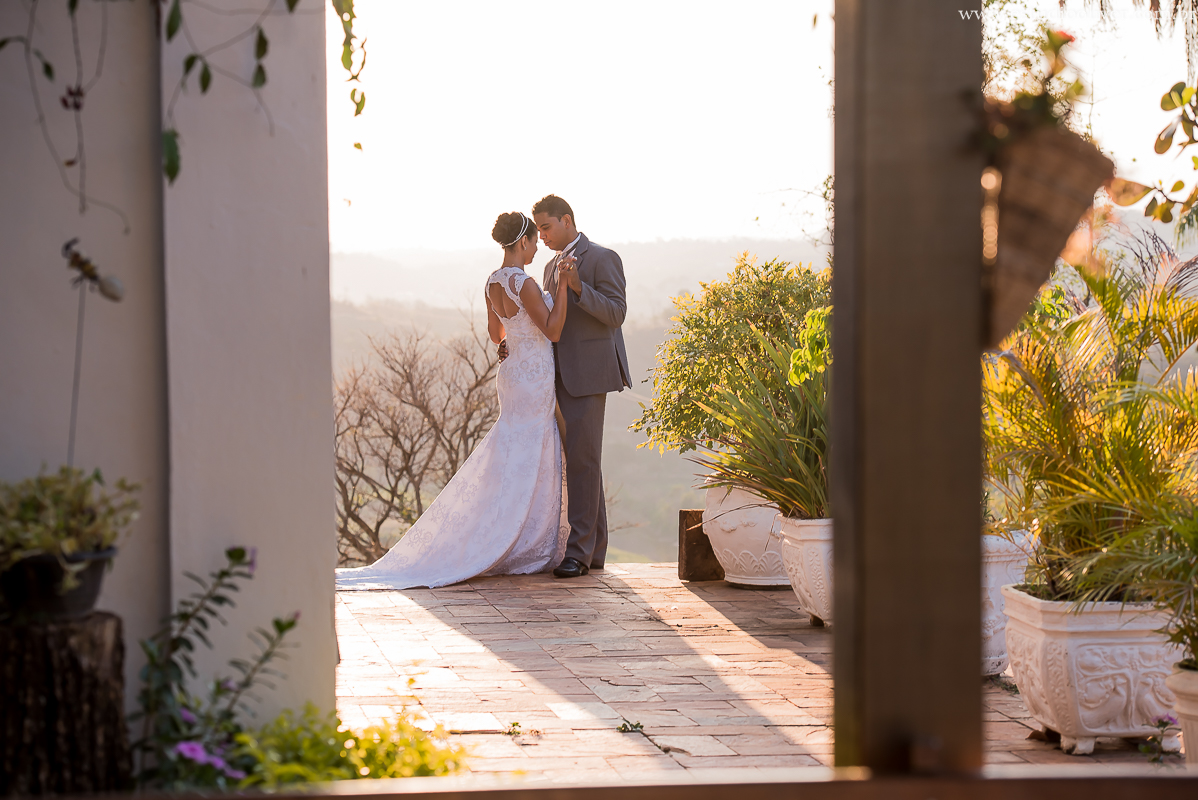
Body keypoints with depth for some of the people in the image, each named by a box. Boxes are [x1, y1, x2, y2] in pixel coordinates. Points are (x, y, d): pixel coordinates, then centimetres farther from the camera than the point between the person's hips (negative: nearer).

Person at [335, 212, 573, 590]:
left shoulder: (494, 282, 5)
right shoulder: (525, 285, -21)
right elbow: (553, 331, -16)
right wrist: (563, 287, -18)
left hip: (512, 372, 9)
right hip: (533, 379, -9)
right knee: (524, 466, -2)